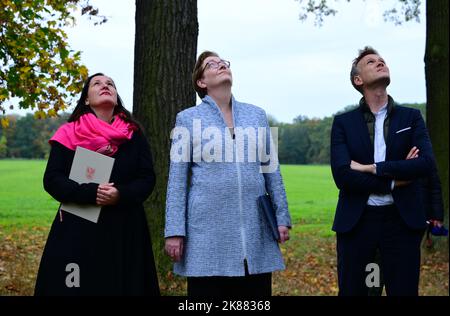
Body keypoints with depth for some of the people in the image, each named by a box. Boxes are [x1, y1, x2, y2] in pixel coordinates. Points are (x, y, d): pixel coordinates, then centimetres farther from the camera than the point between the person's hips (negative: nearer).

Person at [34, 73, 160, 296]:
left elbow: (147, 179, 2)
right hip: (76, 229, -1)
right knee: (75, 287, -1)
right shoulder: (69, 135, 2)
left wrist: (121, 195, -18)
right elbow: (52, 180, -4)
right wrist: (90, 193, -20)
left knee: (122, 287, 3)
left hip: (125, 229, 2)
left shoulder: (134, 135, 7)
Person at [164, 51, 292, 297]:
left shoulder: (256, 115, 11)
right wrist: (174, 230, -6)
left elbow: (271, 169, 13)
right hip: (208, 231, -3)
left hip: (255, 229, 3)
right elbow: (177, 178, 0)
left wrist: (281, 216, 7)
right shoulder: (188, 119, 2)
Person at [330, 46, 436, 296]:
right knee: (352, 291, 5)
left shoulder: (411, 117, 7)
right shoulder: (343, 123, 4)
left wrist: (372, 168, -14)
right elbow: (342, 175, -9)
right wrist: (394, 179, -11)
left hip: (402, 220, 1)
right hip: (356, 221, 0)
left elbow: (426, 163, -9)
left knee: (404, 290, 4)